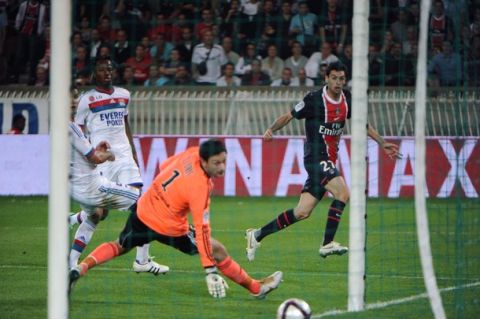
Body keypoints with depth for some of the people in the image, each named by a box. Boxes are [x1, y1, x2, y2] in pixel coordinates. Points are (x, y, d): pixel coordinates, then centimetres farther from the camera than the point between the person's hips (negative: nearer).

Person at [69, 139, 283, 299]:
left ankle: (80, 269, 11)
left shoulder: (191, 153, -10)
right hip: (167, 228, -7)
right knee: (218, 252, 5)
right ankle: (255, 288, 15)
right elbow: (202, 230, -30)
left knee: (120, 247, 29)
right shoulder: (199, 188, -29)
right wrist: (210, 272, -30)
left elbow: (165, 166, 10)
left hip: (142, 210, 7)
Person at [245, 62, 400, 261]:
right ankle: (327, 244, -19)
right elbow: (289, 116, -3)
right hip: (316, 157, -7)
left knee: (302, 212, 6)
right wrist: (271, 130, -17)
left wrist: (382, 143, 16)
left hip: (329, 160, 7)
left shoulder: (347, 101, 7)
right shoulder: (314, 100, -11)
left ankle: (257, 235, 18)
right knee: (342, 192, -26)